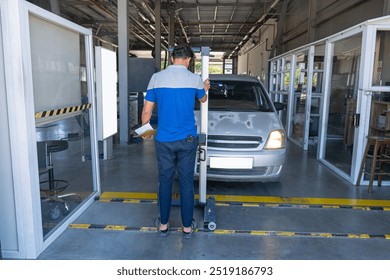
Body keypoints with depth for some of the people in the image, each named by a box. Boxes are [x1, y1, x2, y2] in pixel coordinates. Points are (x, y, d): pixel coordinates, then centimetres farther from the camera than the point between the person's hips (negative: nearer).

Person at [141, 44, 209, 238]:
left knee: (165, 181, 12)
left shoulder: (156, 78, -1)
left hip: (163, 140, 1)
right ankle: (187, 226, 19)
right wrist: (205, 89, 40)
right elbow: (203, 99, 19)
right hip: (187, 140, -1)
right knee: (186, 183, 8)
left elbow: (147, 110, 1)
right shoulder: (195, 79, -3)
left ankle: (163, 224, 24)